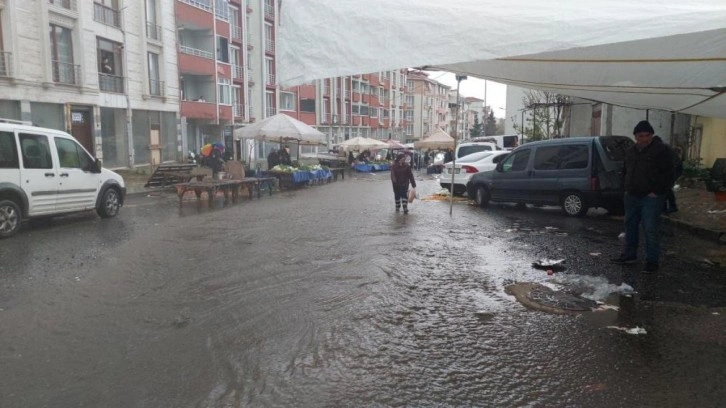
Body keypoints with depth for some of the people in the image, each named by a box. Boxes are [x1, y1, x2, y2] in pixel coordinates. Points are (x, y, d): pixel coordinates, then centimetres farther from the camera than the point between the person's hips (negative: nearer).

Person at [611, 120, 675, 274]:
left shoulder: (662, 150, -7)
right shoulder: (631, 151, 13)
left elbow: (668, 174, -11)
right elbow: (625, 171, 24)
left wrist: (656, 192, -15)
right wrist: (626, 188, 12)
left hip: (651, 198, -7)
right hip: (632, 196, 7)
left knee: (650, 230, -6)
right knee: (630, 226, 14)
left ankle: (652, 261, 2)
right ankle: (629, 254, 27)